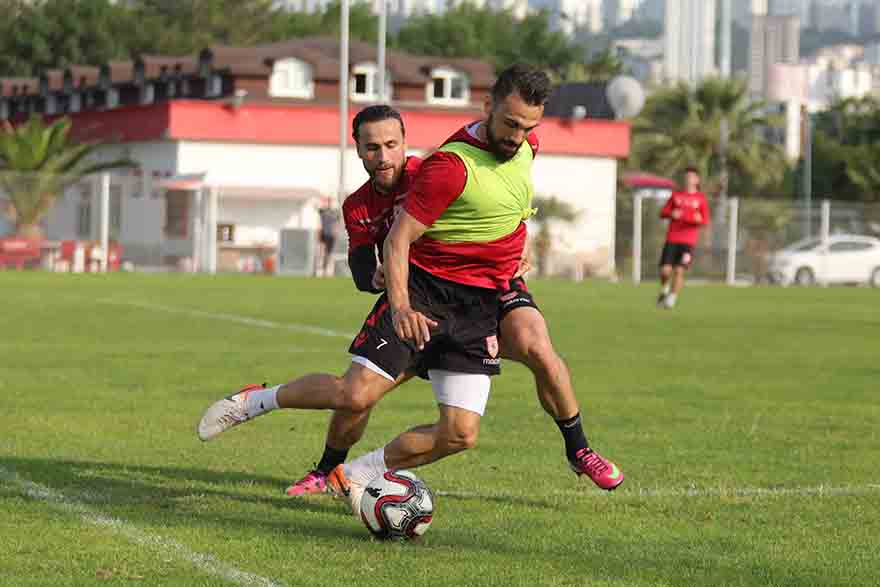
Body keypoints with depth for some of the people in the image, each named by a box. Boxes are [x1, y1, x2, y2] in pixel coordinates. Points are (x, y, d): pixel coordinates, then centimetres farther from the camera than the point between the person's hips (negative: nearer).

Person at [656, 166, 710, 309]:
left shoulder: (701, 198, 8)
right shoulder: (676, 195, 13)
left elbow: (705, 221, 5)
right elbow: (663, 213, 13)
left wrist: (699, 220, -17)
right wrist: (671, 214, -9)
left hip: (688, 242, -2)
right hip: (672, 239, 2)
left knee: (679, 271, -12)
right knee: (665, 271, -6)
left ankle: (672, 299, -1)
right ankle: (664, 290, 24)